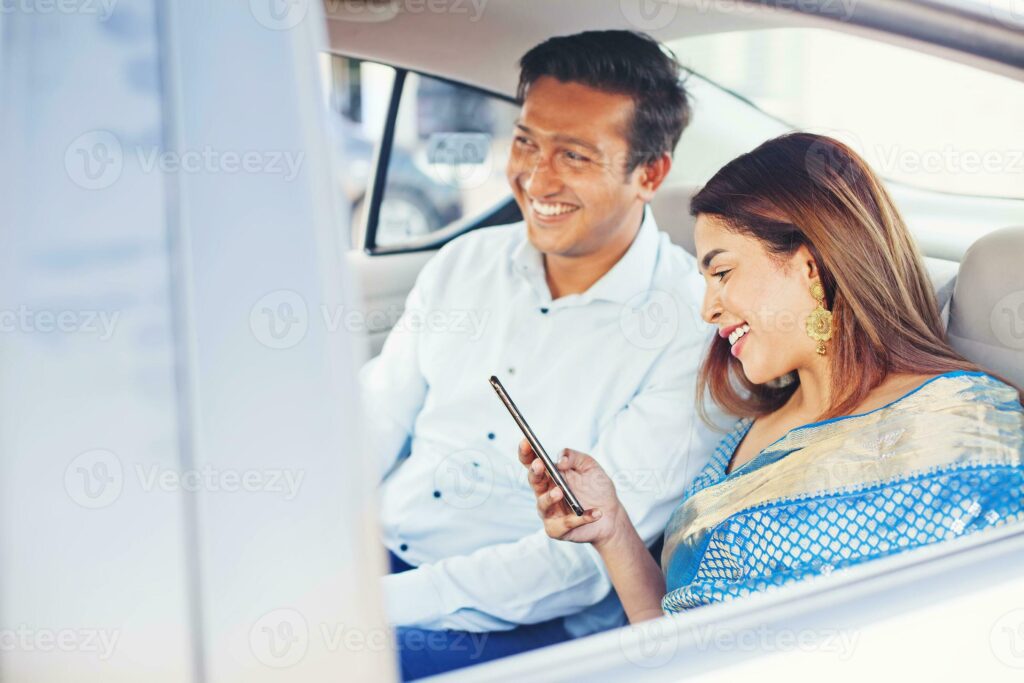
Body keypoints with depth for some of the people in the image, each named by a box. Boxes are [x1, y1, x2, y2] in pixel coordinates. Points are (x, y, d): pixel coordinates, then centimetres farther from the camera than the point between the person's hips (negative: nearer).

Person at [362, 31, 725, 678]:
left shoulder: (694, 327, -12)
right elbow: (376, 424, 10)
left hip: (516, 625, -5)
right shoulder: (463, 263, 8)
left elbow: (591, 553, -16)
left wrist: (382, 601, -23)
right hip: (372, 551, 6)